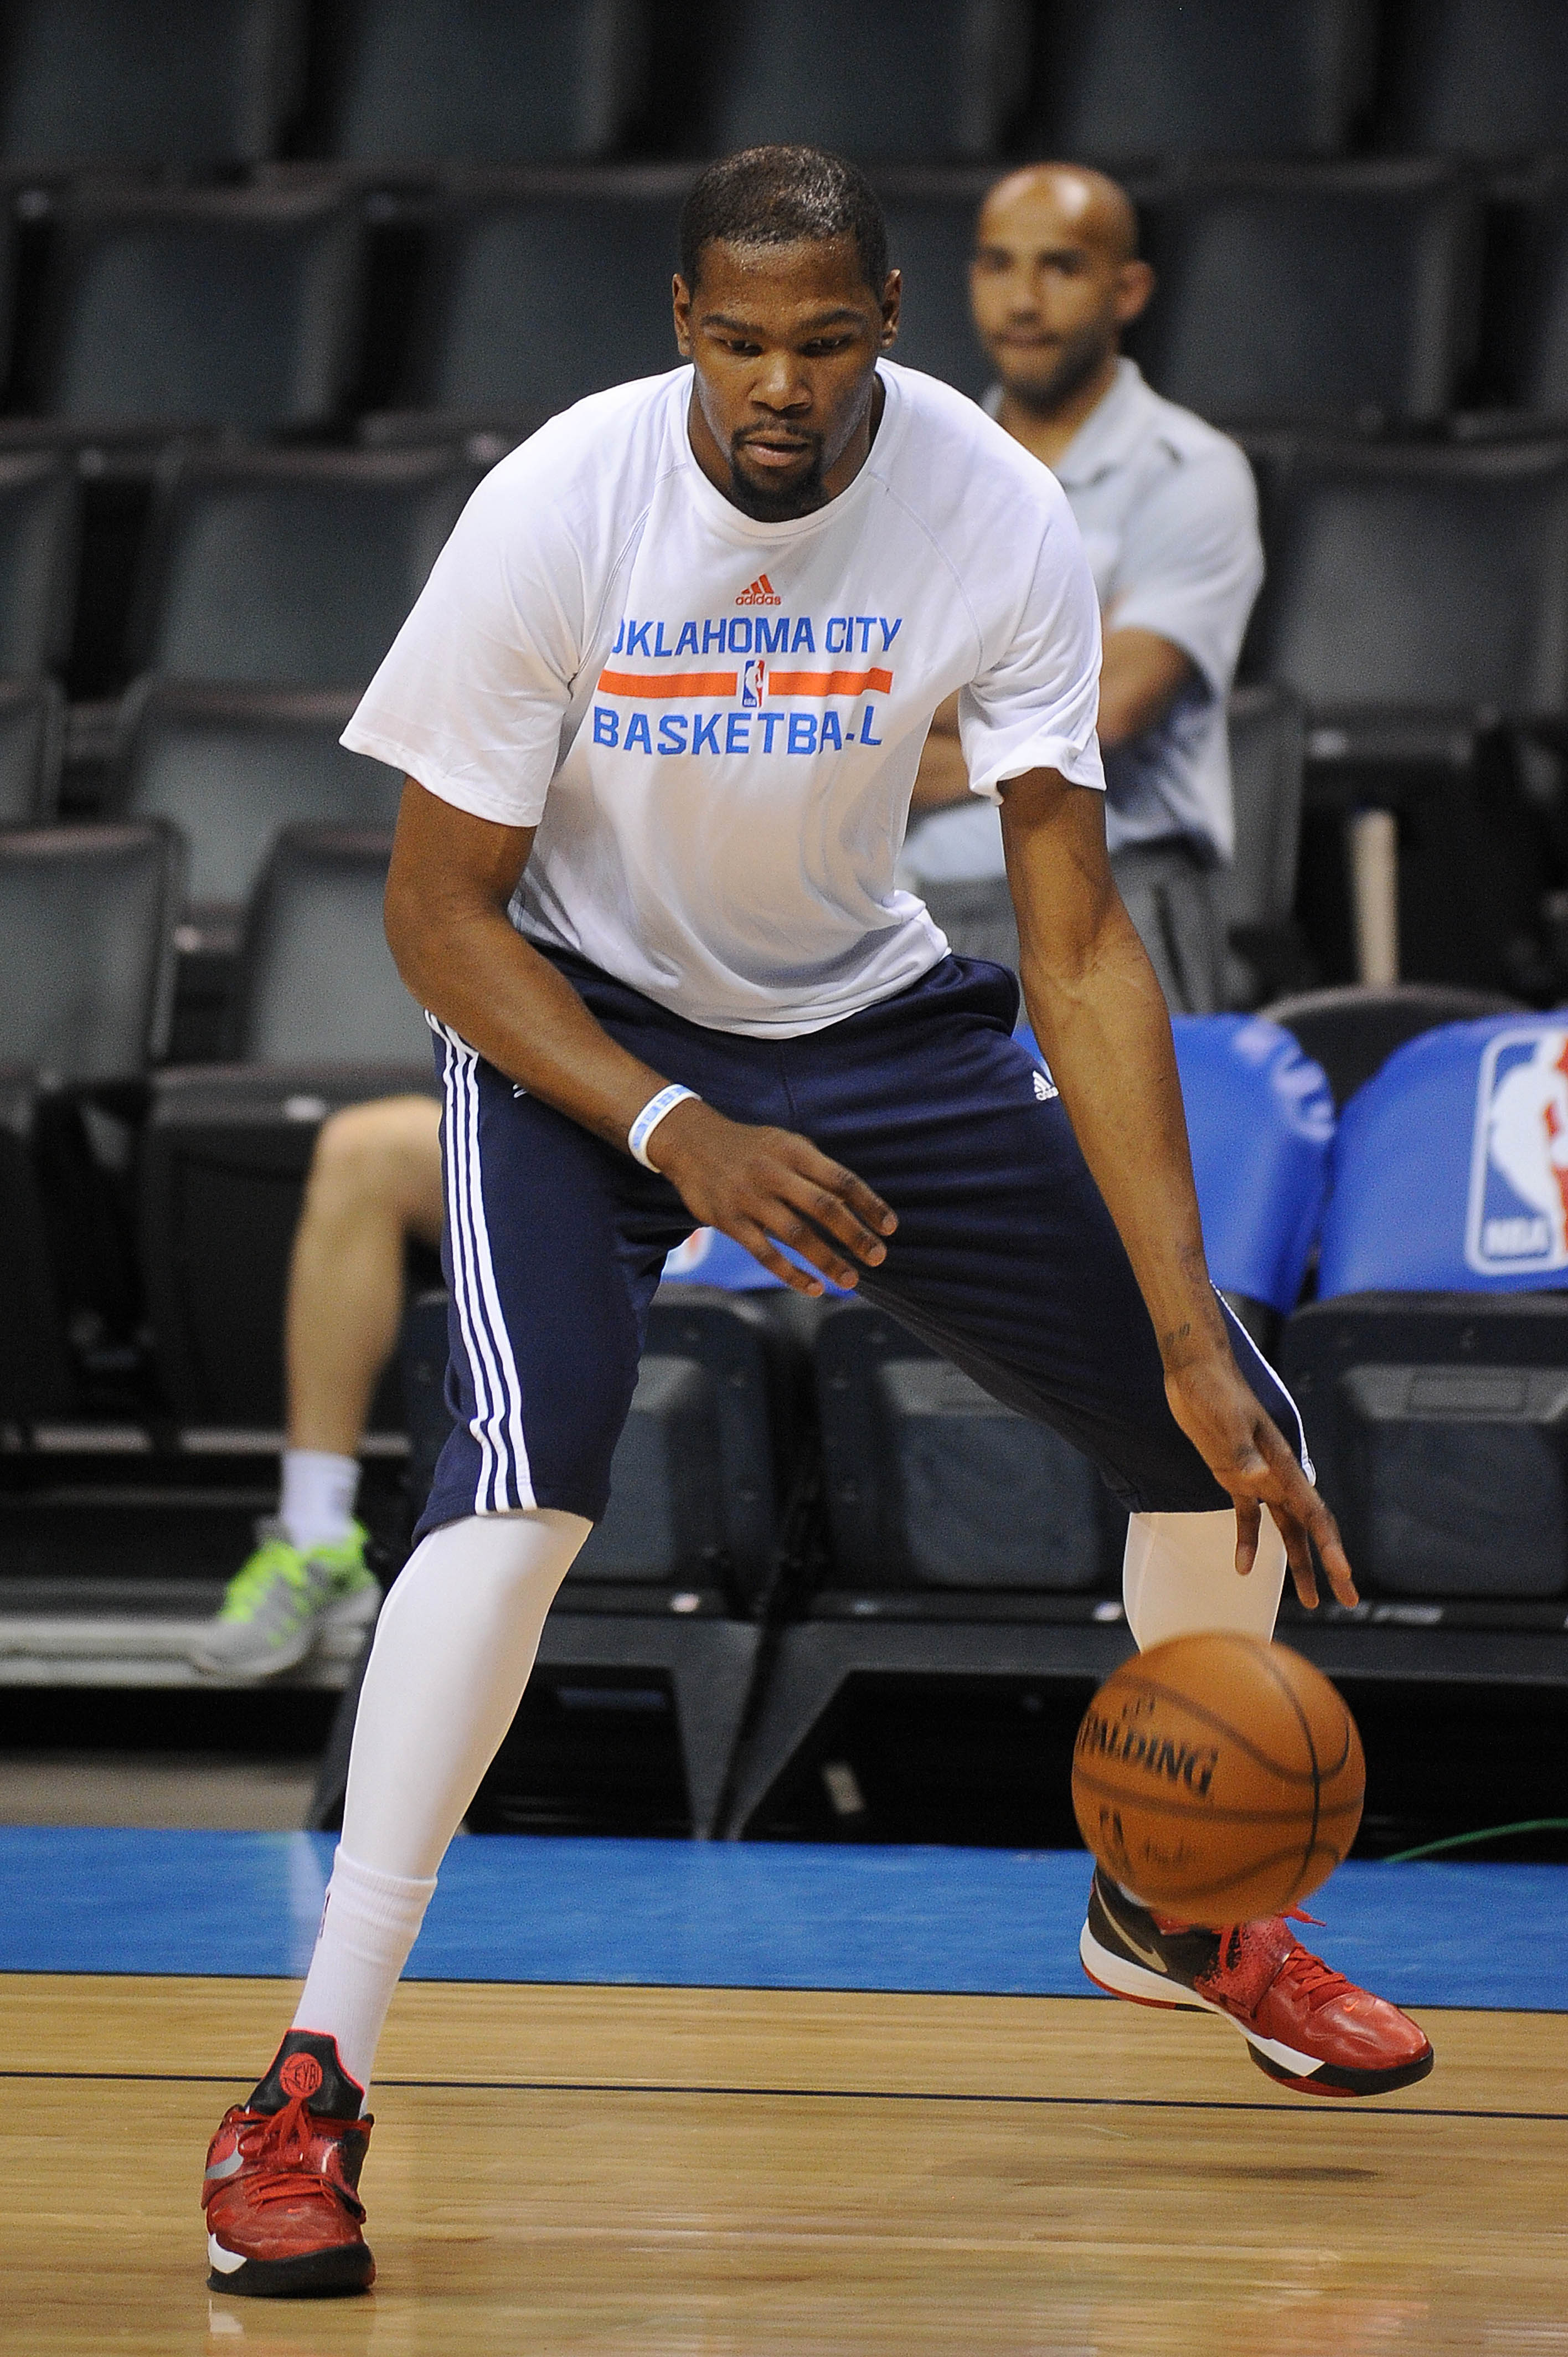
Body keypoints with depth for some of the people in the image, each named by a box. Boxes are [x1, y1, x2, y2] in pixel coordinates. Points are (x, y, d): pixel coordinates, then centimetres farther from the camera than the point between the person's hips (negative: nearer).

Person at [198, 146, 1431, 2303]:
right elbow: (440, 909, -16)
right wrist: (679, 1137, -30)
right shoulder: (560, 512, -25)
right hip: (579, 1023, -4)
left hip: (866, 1013, 4)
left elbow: (1079, 945, -18)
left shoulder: (1001, 520, -20)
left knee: (1232, 1441, 2)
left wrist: (1190, 1331, -23)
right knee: (528, 1473, -30)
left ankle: (1173, 1904, 32)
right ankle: (312, 2087, -26)